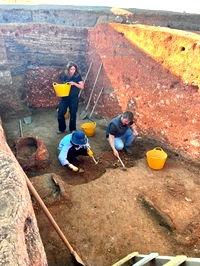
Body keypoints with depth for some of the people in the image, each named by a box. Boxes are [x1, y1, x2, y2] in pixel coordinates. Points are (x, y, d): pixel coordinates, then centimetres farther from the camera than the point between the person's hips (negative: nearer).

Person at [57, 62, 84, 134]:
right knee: (60, 113, 2)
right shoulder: (64, 75, 1)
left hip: (74, 98, -2)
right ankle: (62, 129, 22)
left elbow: (82, 87, -9)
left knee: (73, 114, 7)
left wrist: (74, 83, -22)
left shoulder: (78, 76, -6)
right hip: (64, 97, 3)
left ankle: (73, 129, 26)